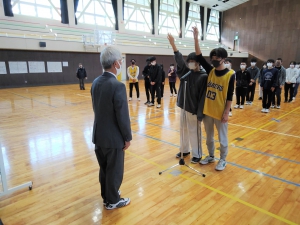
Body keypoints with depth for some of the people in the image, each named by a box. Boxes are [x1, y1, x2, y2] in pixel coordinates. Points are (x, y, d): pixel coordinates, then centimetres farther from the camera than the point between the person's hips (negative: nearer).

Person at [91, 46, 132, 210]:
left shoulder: (95, 82, 1)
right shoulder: (118, 86, -23)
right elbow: (123, 116, -21)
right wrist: (127, 137, -9)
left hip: (99, 134, 8)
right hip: (113, 137, -7)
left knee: (104, 169, 22)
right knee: (114, 171, 12)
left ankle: (106, 196, 41)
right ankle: (112, 201, 31)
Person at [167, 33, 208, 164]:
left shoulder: (204, 77, -12)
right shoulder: (186, 72, 6)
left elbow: (203, 96, -16)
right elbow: (180, 61, -3)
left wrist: (200, 113, -19)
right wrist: (173, 45, -14)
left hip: (194, 110, -7)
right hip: (183, 107, 7)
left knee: (194, 132, 3)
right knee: (183, 130, 16)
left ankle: (197, 154, 19)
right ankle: (184, 150, 33)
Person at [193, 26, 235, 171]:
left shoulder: (230, 75, -10)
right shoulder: (210, 71, 2)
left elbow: (229, 96, -10)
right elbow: (199, 57, -6)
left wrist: (226, 113, -13)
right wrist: (196, 38, -14)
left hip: (220, 113, -5)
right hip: (207, 111, 5)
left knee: (222, 138, 10)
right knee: (209, 137, 18)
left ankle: (223, 160, 28)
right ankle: (211, 156, 36)